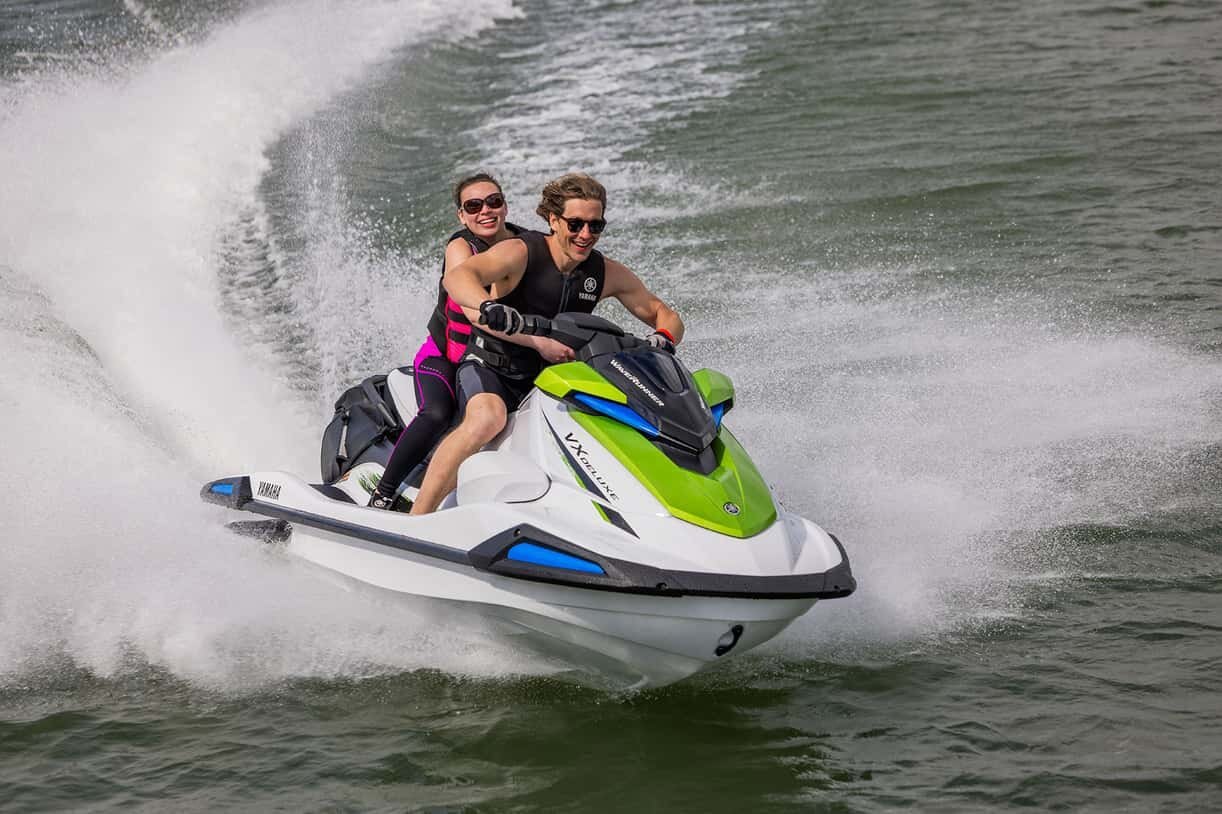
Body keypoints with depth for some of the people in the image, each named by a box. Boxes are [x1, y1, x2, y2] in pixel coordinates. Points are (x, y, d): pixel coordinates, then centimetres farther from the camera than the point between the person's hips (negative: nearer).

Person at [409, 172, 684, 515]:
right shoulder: (520, 253, -16)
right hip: (490, 368, -6)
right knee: (488, 419, -38)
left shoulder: (608, 274, 0)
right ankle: (414, 523, -38)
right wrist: (489, 306, -54)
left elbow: (665, 315, 10)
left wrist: (663, 340, -16)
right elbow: (456, 277, -32)